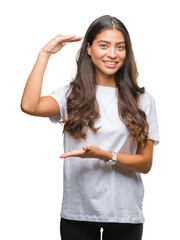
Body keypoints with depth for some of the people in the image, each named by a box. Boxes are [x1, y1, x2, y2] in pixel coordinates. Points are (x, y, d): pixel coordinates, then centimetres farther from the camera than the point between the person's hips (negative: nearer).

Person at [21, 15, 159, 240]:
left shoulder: (142, 100, 1)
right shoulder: (72, 94, 0)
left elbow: (145, 163, -1)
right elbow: (29, 106, -19)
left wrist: (104, 155, -18)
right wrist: (45, 53, -9)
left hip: (125, 213, 1)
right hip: (78, 212, 0)